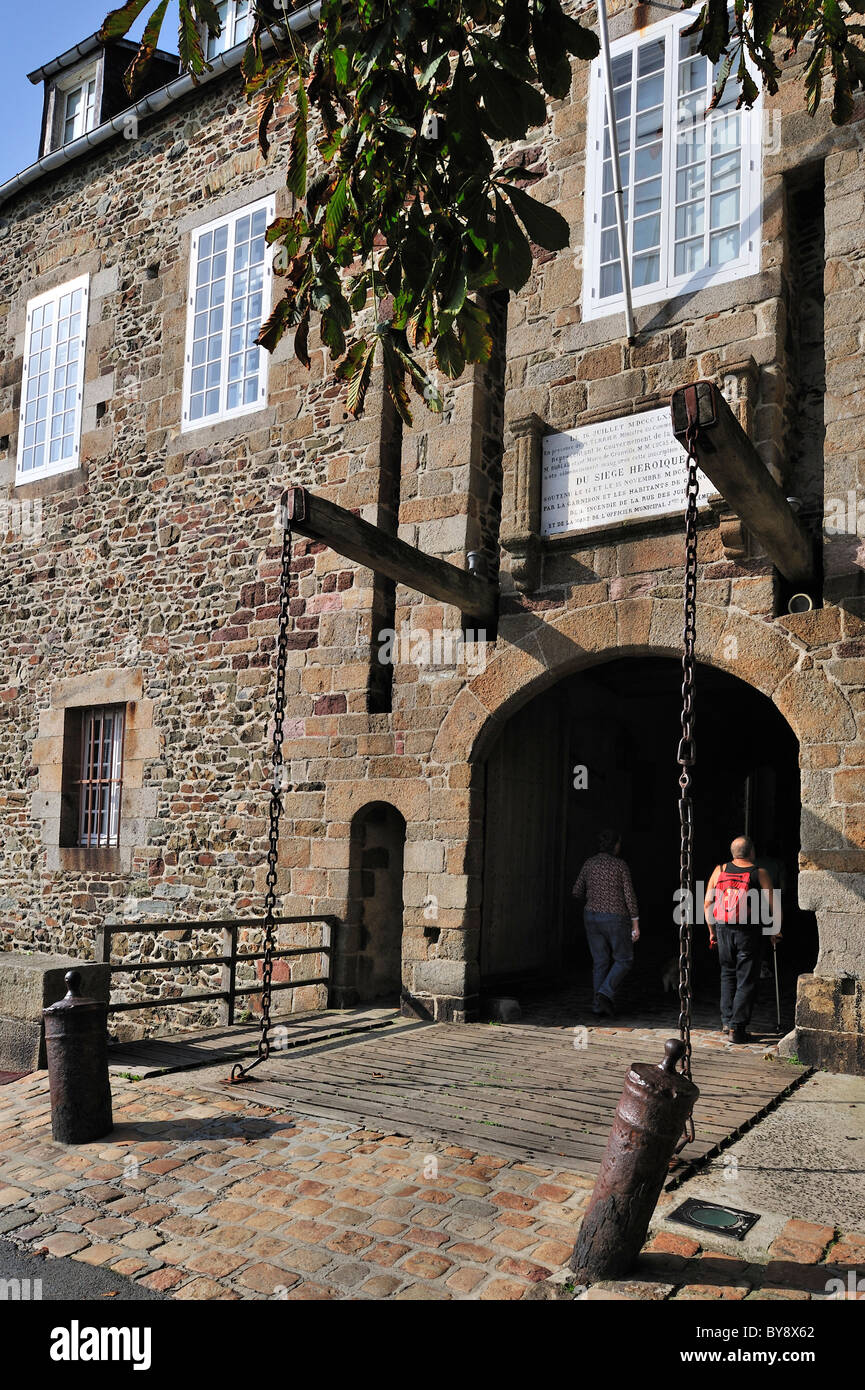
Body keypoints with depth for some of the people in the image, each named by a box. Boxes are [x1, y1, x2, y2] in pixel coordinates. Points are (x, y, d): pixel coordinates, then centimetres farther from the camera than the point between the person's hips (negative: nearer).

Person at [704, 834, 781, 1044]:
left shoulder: (719, 870, 5)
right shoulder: (759, 873, -3)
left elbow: (707, 903, 6)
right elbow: (773, 906, -5)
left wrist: (712, 930, 16)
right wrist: (776, 932, 9)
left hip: (723, 930, 3)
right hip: (748, 932, -3)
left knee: (728, 975, 20)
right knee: (746, 980, 4)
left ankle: (726, 1021, 19)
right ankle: (737, 1028, 2)